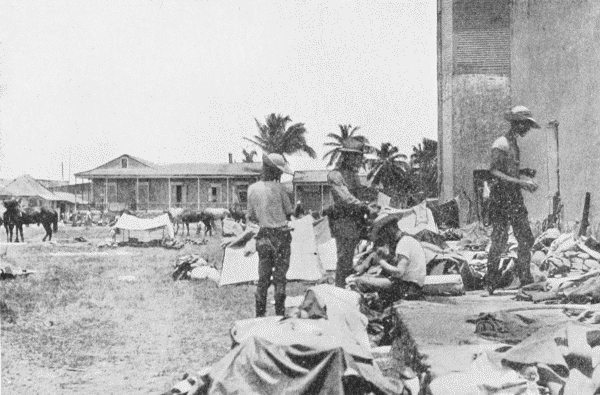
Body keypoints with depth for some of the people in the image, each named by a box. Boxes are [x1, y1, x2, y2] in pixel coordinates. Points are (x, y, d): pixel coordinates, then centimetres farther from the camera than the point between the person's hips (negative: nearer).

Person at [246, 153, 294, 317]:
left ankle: (260, 314, 12)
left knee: (263, 277, 12)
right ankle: (280, 313, 8)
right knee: (280, 276, 6)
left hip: (264, 236, 3)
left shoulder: (252, 189, 0)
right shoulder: (278, 188, -11)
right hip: (281, 235, -3)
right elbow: (290, 213, -2)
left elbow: (252, 217, 5)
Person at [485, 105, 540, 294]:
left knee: (526, 239, 6)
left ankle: (526, 279, 13)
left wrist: (525, 172, 8)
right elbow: (495, 172, -19)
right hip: (501, 196, -9)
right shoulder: (501, 144, -11)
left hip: (515, 197, 9)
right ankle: (492, 281, 4)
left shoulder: (513, 144, 17)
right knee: (499, 240, -6)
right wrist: (520, 182, -22)